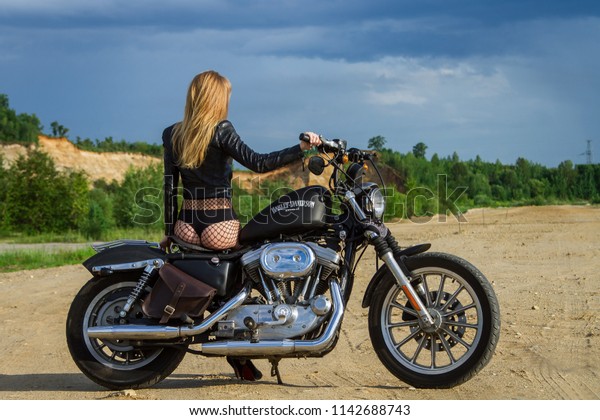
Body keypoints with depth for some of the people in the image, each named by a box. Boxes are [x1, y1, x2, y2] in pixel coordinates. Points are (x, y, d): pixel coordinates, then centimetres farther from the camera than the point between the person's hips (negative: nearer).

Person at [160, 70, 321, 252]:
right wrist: (301, 148, -19)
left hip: (185, 228, 5)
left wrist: (169, 232, 13)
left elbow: (169, 187, 8)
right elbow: (258, 163, -17)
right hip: (219, 226, -5)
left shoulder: (171, 134, 7)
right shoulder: (221, 130, -8)